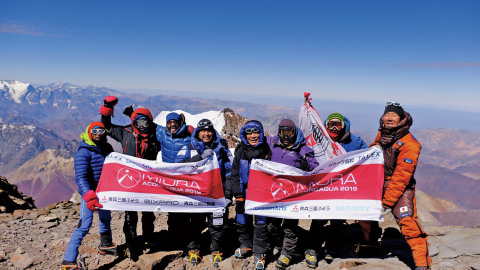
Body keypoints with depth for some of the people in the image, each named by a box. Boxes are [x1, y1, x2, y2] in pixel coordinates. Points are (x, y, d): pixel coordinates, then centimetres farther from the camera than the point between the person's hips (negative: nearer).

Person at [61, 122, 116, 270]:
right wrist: (89, 196, -33)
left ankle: (105, 245, 44)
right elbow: (80, 177, -23)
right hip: (89, 192, -7)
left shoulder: (107, 148, 5)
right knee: (85, 224, -14)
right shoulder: (83, 152, -15)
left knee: (105, 219, 21)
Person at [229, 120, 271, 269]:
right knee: (242, 220, 11)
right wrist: (238, 195, 0)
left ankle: (260, 252, 16)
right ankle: (245, 245, 33)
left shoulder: (267, 150, -3)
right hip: (244, 193, 3)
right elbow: (235, 174, 6)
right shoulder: (241, 151, 3)